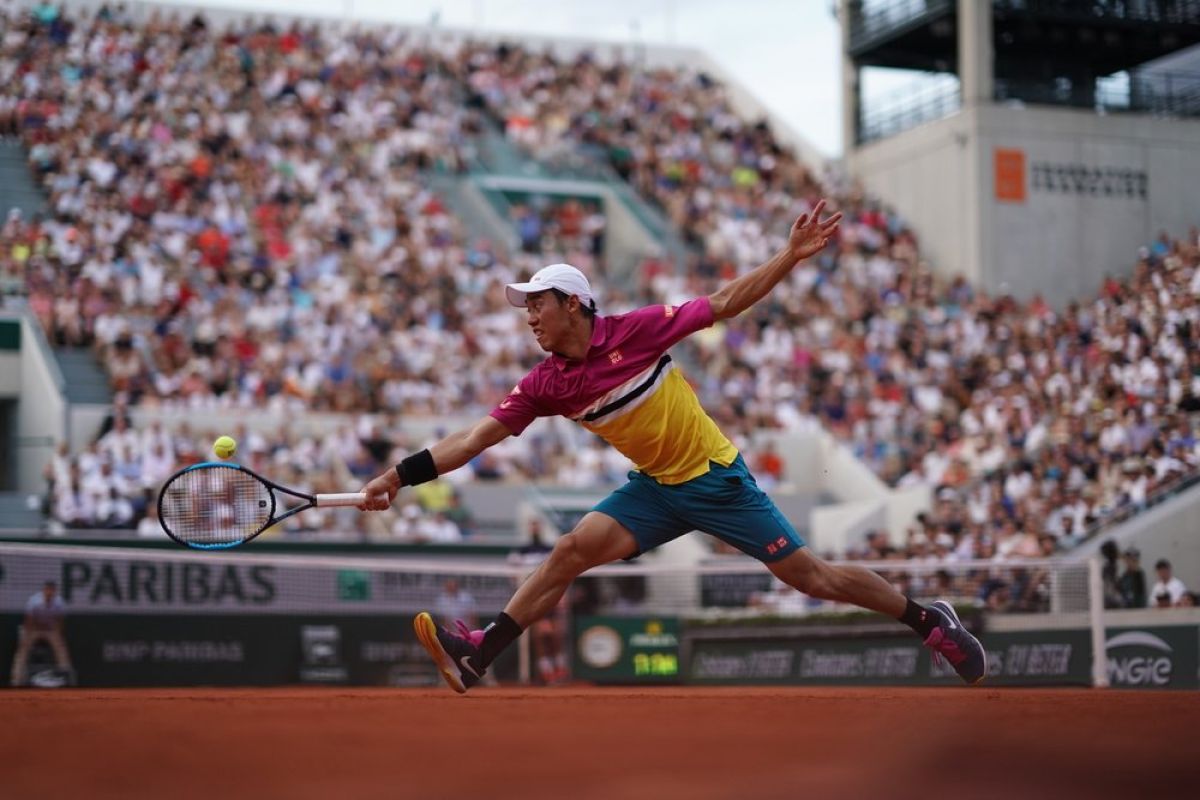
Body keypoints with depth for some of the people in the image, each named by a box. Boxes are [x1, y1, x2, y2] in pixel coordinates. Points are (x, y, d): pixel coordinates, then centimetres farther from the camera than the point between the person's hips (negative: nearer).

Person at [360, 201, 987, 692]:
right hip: (654, 490, 4)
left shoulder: (635, 330, -16)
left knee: (808, 575, -2)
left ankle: (928, 620, 15)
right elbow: (477, 437, -6)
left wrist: (790, 256, -17)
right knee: (573, 549, -16)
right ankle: (478, 655, -14)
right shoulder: (544, 385, -3)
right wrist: (401, 475, -14)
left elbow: (724, 304, -10)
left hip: (716, 478, -4)